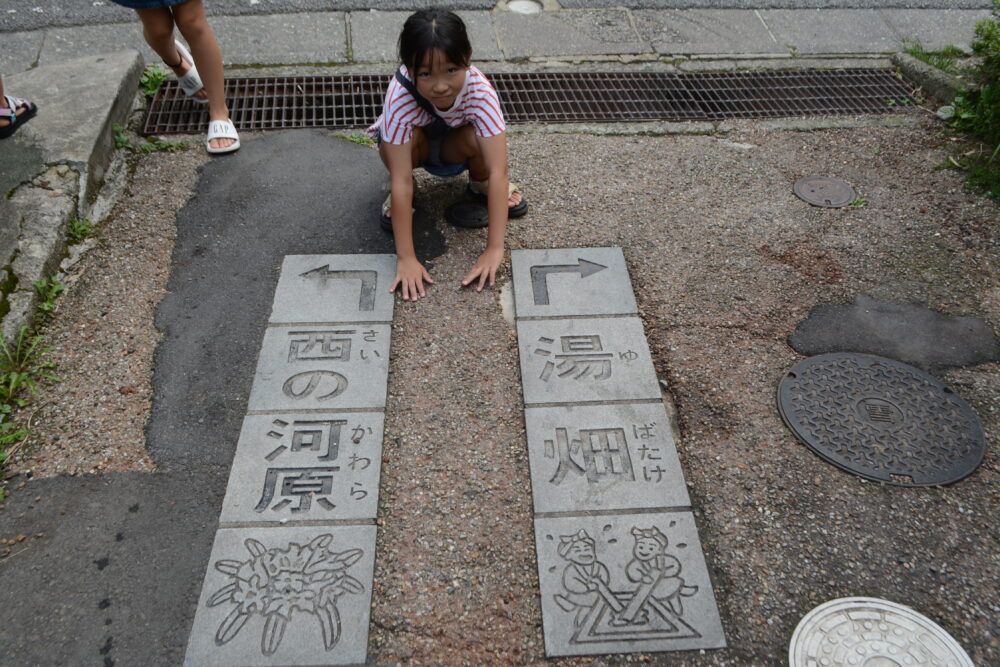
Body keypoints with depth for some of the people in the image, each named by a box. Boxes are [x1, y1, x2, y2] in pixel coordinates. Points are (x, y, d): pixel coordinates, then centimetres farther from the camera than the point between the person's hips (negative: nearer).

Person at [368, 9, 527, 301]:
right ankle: (394, 197, -3)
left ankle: (479, 183, 1)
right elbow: (401, 180, -39)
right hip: (415, 146, -1)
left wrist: (494, 249, -46)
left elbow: (498, 171, -40)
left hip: (454, 149, 1)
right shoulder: (400, 96, -38)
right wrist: (405, 257, -43)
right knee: (402, 141, -34)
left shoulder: (480, 91, -36)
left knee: (475, 137, -32)